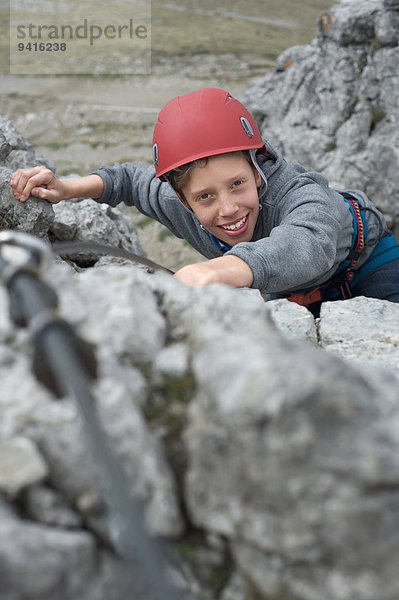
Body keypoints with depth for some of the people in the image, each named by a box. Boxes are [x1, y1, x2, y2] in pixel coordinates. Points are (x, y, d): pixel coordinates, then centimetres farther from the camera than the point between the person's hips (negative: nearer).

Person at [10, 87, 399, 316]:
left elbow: (309, 246, -72)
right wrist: (72, 187, -24)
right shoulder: (181, 204, -29)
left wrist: (217, 269, -91)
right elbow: (138, 179, -6)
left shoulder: (297, 194, -47)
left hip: (364, 266, -4)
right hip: (292, 291, 4)